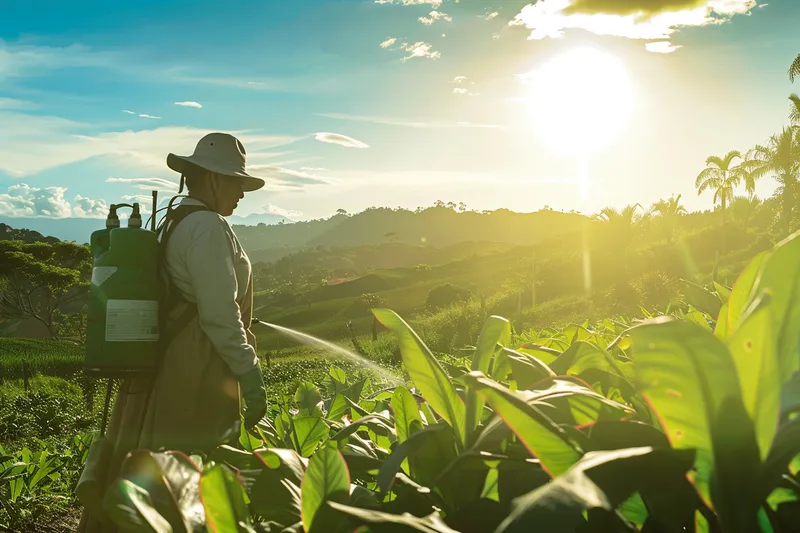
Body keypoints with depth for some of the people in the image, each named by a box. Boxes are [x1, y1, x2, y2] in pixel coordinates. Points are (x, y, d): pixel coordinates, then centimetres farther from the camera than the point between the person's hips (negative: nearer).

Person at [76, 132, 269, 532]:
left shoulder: (171, 222, 14)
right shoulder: (208, 227, -16)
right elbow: (220, 315, -21)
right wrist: (249, 374, -16)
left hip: (169, 362, 10)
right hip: (202, 370, -10)